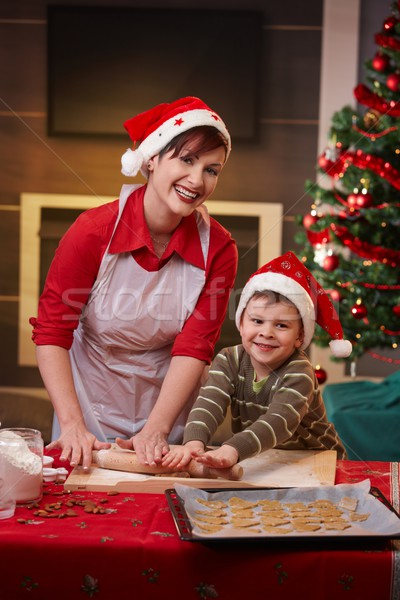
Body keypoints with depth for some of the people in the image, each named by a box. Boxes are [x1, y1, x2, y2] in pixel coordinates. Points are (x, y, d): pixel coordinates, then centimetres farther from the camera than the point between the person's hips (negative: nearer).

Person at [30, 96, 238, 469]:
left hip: (168, 408, 1)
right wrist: (73, 425, -27)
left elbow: (194, 348, -16)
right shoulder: (94, 231, -19)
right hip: (92, 409, -1)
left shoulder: (217, 249, -13)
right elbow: (50, 332, -18)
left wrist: (156, 430, -27)